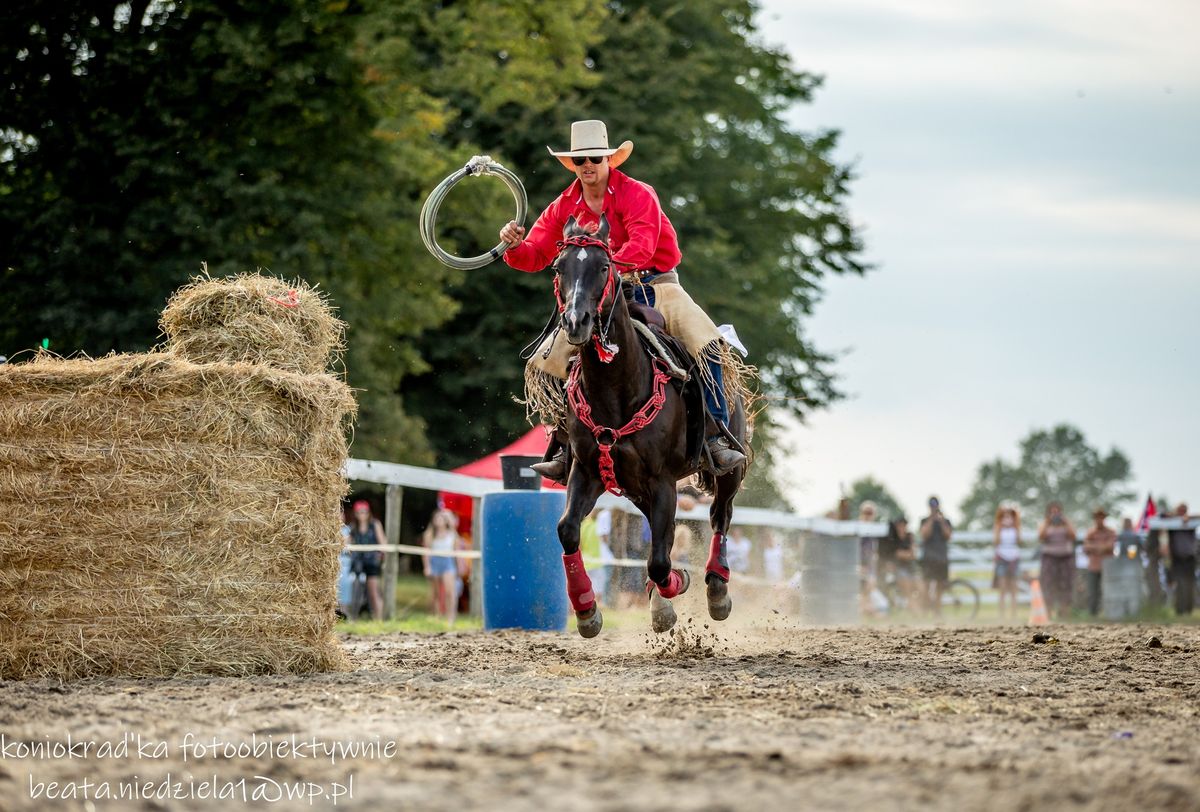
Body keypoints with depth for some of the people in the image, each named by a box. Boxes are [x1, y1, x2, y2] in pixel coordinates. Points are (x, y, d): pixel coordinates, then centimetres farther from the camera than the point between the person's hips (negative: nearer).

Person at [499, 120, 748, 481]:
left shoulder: (637, 194, -12)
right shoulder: (563, 208, 2)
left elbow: (643, 245, -27)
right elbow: (534, 256, 1)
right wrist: (514, 246, -22)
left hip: (654, 285, -3)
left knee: (706, 344, -27)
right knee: (545, 365, -10)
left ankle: (717, 437, -21)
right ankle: (564, 447, 5)